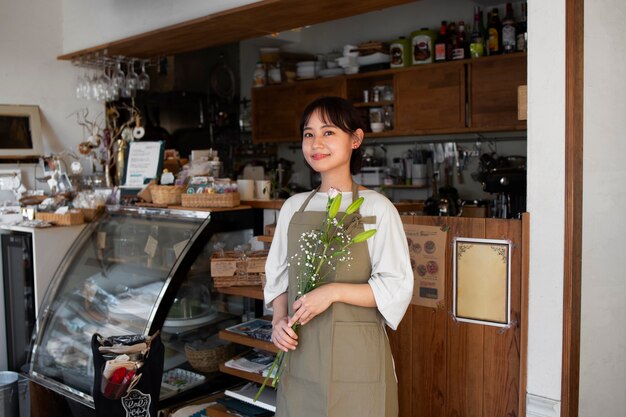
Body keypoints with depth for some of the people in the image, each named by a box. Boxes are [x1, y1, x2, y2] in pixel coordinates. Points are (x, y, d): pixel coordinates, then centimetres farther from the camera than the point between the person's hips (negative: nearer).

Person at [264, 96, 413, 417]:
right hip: (301, 353, 4)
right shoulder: (294, 207, 7)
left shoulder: (376, 208, -7)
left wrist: (334, 291, -19)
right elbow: (278, 277, 13)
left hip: (356, 355, -4)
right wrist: (279, 320, -3)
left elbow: (397, 288, -9)